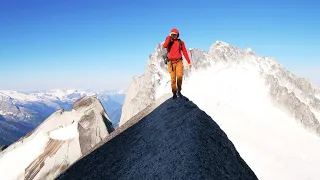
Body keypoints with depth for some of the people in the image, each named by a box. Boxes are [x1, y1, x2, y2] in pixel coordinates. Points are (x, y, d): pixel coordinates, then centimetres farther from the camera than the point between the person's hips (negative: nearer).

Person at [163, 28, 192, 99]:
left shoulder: (180, 42, 8)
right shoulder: (169, 41, 8)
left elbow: (185, 52, 8)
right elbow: (165, 46, -16)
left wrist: (189, 62, 5)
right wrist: (169, 37, -11)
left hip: (179, 62, 0)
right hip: (171, 62, 0)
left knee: (179, 76, -19)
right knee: (173, 79, -2)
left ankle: (179, 90, 0)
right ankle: (174, 93, 8)